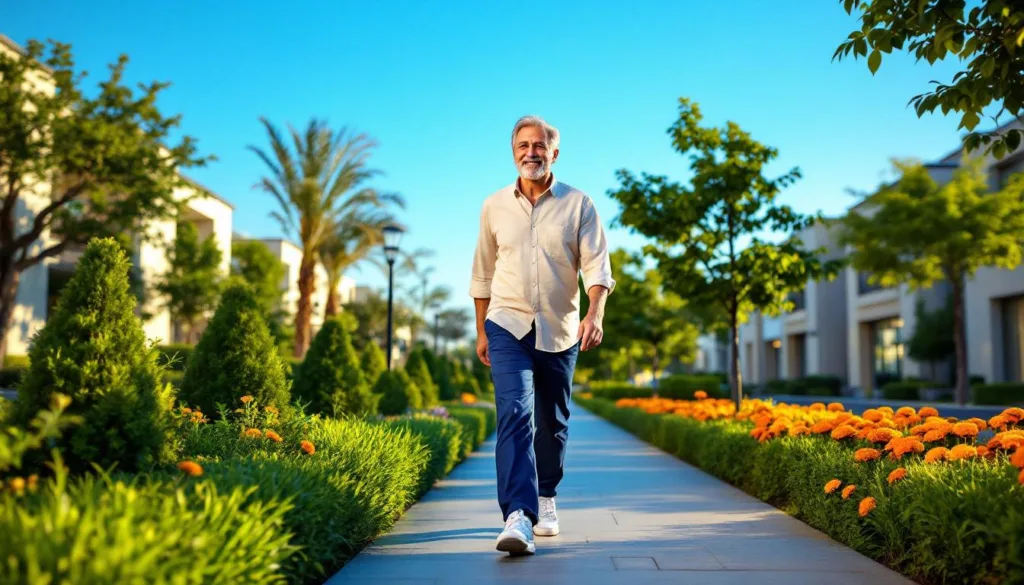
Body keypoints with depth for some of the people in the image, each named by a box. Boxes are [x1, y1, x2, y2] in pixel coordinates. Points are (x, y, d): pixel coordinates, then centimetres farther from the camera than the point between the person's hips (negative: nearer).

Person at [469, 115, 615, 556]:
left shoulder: (578, 204, -1)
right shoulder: (494, 206, 4)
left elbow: (596, 264, -8)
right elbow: (482, 274, 12)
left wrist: (595, 314, -25)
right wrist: (481, 330, 13)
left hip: (559, 330, 1)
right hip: (508, 325, 0)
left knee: (553, 422, 12)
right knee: (515, 415, -17)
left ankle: (546, 498, 34)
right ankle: (519, 518, -23)